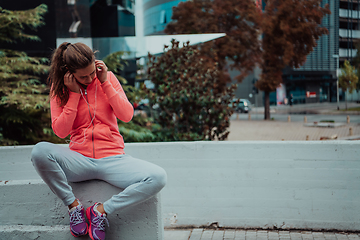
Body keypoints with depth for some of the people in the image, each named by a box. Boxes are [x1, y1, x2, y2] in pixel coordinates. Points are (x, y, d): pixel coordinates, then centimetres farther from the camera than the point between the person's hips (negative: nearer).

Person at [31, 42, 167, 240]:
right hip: (79, 160, 0)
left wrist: (105, 82, -9)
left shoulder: (107, 78, 4)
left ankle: (101, 210, -13)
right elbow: (60, 131, -5)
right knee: (40, 151, -32)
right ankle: (73, 205, -12)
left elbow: (126, 115, -5)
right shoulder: (59, 87, 4)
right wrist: (74, 94, -10)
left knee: (158, 177, -26)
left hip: (112, 158, 1)